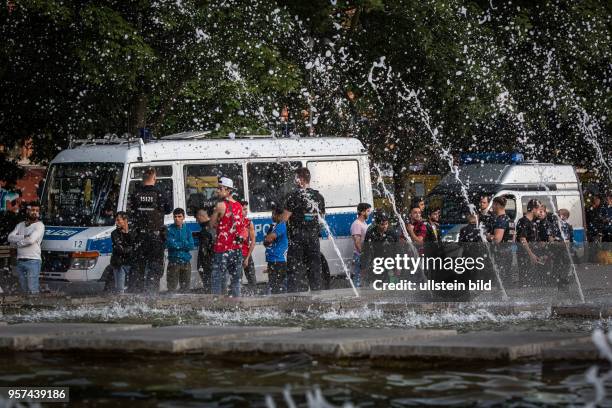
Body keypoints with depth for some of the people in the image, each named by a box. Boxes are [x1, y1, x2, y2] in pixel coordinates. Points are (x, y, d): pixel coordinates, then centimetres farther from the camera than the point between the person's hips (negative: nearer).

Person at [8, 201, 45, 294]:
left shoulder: (39, 225, -2)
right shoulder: (20, 225, 17)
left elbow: (31, 240, -17)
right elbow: (10, 238, 3)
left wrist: (18, 242, -1)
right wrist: (24, 237, -10)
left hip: (33, 261, -6)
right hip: (20, 261, 6)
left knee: (33, 290, -13)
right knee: (24, 290, 6)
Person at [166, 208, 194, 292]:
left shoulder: (187, 230, 7)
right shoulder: (170, 230, -1)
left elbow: (191, 245, -2)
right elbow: (169, 244, -14)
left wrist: (177, 244, -10)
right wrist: (184, 244, -8)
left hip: (186, 262, 3)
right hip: (173, 262, -3)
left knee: (185, 287, 8)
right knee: (171, 287, -6)